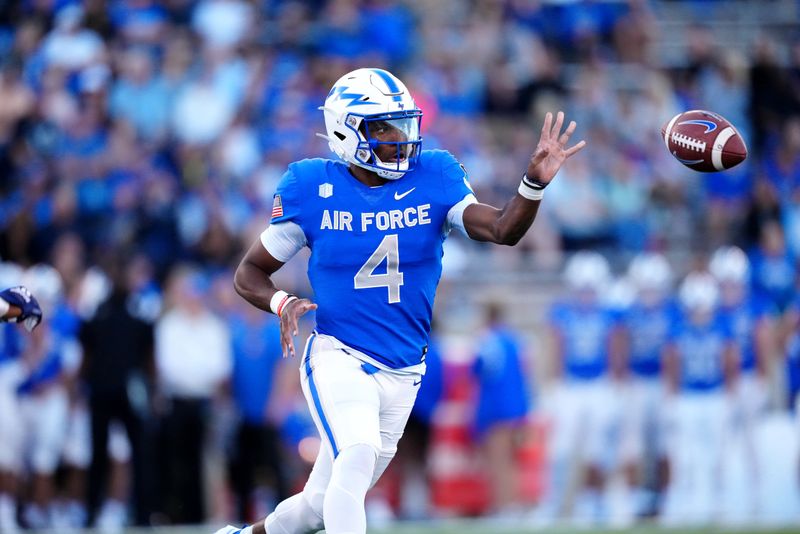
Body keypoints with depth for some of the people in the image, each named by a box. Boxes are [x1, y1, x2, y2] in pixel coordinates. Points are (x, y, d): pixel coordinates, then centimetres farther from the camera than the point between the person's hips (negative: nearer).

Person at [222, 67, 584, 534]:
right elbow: (249, 273, 2)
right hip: (338, 356, -3)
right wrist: (282, 303, -20)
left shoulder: (432, 179, -3)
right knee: (357, 456, -31)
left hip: (402, 373, 3)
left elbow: (503, 230, -18)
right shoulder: (314, 189, -7)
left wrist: (534, 183, -37)